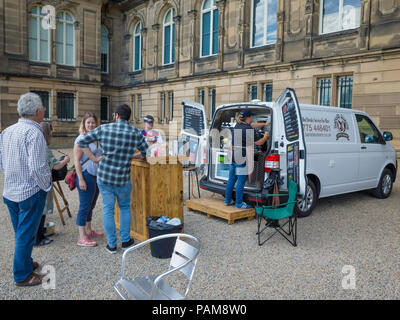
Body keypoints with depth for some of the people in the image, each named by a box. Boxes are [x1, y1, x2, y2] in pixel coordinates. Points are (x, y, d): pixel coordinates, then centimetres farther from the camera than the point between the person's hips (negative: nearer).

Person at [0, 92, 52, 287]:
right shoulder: (33, 133, -21)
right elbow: (37, 167, -25)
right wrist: (46, 186, -11)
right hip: (30, 192, -8)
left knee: (20, 232, 22)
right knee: (26, 235, 5)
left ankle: (25, 263, 39)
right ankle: (22, 276, 18)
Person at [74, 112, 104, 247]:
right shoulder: (81, 139, -11)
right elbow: (76, 160, -15)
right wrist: (80, 179, -19)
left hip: (97, 175, 8)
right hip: (86, 175, -8)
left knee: (91, 205, 17)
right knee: (84, 206, -3)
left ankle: (88, 231, 32)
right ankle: (82, 238, 4)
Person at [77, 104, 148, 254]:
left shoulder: (103, 129, -4)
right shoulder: (136, 133, -4)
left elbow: (82, 142, -2)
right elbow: (145, 153, 5)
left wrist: (93, 158, 3)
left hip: (104, 176, 0)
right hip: (123, 178, 0)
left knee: (108, 209, 11)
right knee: (125, 208, 20)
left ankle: (112, 245, 19)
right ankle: (125, 240, 28)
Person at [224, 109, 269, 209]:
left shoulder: (237, 126, 12)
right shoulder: (249, 130, -14)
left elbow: (252, 125, 26)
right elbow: (258, 143, -6)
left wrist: (265, 124, 29)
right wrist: (266, 137, 12)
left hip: (233, 156, 9)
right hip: (243, 158, -9)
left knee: (231, 179, 16)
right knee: (241, 182, 0)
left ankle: (228, 200, 26)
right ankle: (239, 203, 9)